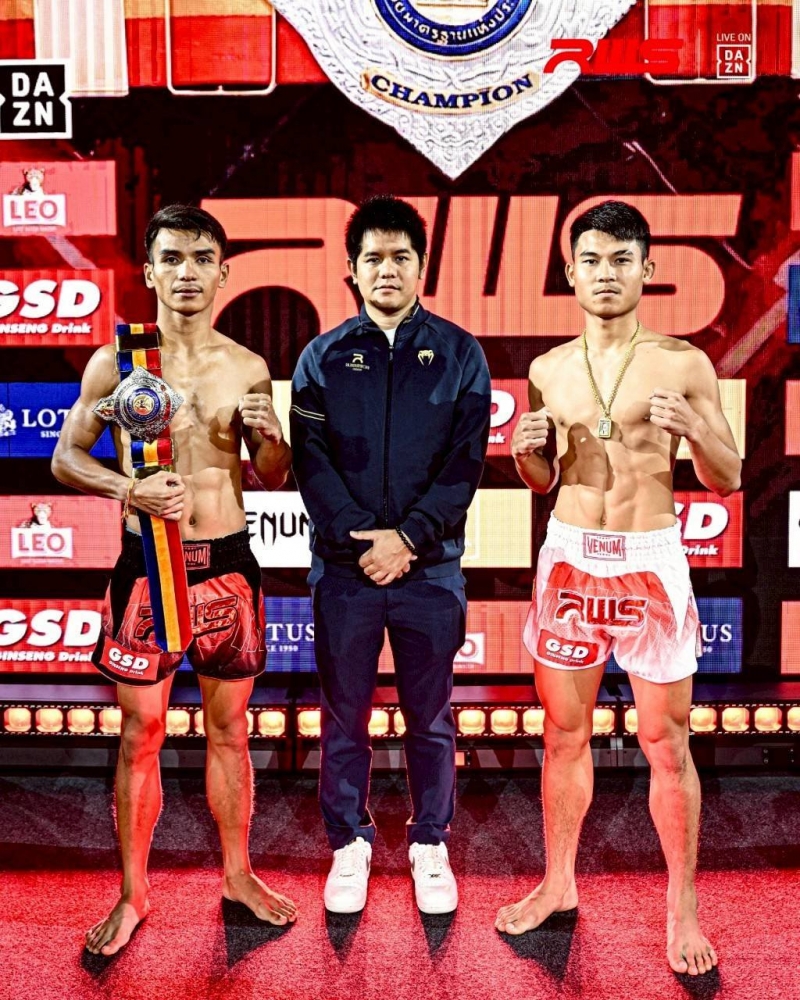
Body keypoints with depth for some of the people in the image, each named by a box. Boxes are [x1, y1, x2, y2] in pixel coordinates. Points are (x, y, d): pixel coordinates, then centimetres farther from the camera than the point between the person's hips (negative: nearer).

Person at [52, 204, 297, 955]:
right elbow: (66, 457, 1)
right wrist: (130, 489, -17)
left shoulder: (248, 369, 3)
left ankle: (238, 874, 31)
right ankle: (133, 894, 24)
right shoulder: (115, 362, -3)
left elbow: (274, 479, 8)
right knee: (140, 734, 7)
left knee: (228, 730, 13)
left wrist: (268, 433, -14)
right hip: (146, 563, -1)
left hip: (227, 562, 2)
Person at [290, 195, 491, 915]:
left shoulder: (459, 354, 2)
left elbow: (466, 462, -4)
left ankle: (430, 845, 27)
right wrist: (361, 539, -14)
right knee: (345, 715, 10)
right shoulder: (323, 358, 4)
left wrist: (408, 538, -13)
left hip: (430, 565, 0)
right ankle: (350, 843, 27)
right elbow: (311, 461, -2)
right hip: (344, 565, 1)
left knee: (430, 718, 10)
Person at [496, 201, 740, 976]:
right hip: (568, 560, 3)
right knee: (563, 733, 13)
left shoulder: (683, 364, -4)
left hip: (650, 564, -3)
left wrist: (695, 429, -20)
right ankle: (558, 883, 30)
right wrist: (525, 452, -7)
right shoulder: (549, 370, 6)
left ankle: (682, 904, 22)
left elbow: (727, 482, -1)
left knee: (666, 743, 5)